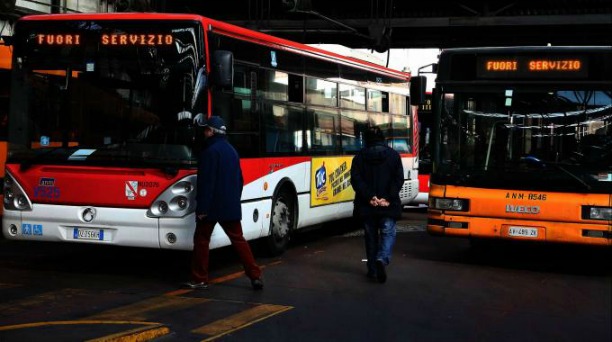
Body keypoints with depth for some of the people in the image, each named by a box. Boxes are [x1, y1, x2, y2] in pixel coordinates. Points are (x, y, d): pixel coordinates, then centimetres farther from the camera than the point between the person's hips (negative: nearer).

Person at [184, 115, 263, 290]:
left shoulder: (211, 151, -14)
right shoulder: (231, 150, 14)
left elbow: (206, 182, -18)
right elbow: (239, 179, 18)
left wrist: (202, 207, -17)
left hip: (212, 205, -7)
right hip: (231, 205, 7)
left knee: (201, 239, 5)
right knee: (238, 239, 7)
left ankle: (200, 279, 8)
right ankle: (255, 276, 1)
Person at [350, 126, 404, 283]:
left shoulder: (360, 156, 2)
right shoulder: (393, 155, 2)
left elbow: (356, 180, -8)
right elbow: (398, 179, -6)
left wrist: (369, 197, -12)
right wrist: (387, 198, -10)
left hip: (367, 205, 1)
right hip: (388, 205, -1)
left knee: (371, 235, 12)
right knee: (388, 233, 6)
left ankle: (373, 270, 14)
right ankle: (382, 259, -21)